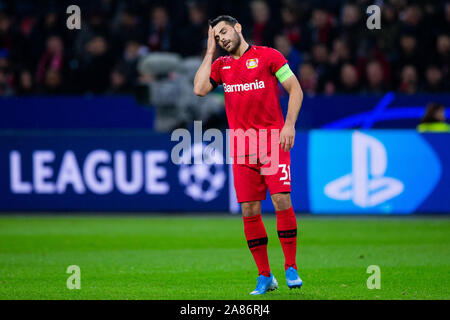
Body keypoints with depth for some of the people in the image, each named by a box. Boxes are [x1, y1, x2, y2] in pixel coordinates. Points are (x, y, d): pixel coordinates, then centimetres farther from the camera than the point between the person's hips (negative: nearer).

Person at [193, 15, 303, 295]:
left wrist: (289, 124, -10)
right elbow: (200, 89, 0)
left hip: (274, 141, -4)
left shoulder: (268, 56, 3)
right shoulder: (221, 65, 15)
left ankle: (291, 268, -5)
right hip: (241, 149, 4)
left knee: (281, 200, -15)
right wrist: (210, 51, 5)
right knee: (249, 211, 0)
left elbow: (295, 89, 2)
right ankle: (265, 276, 8)